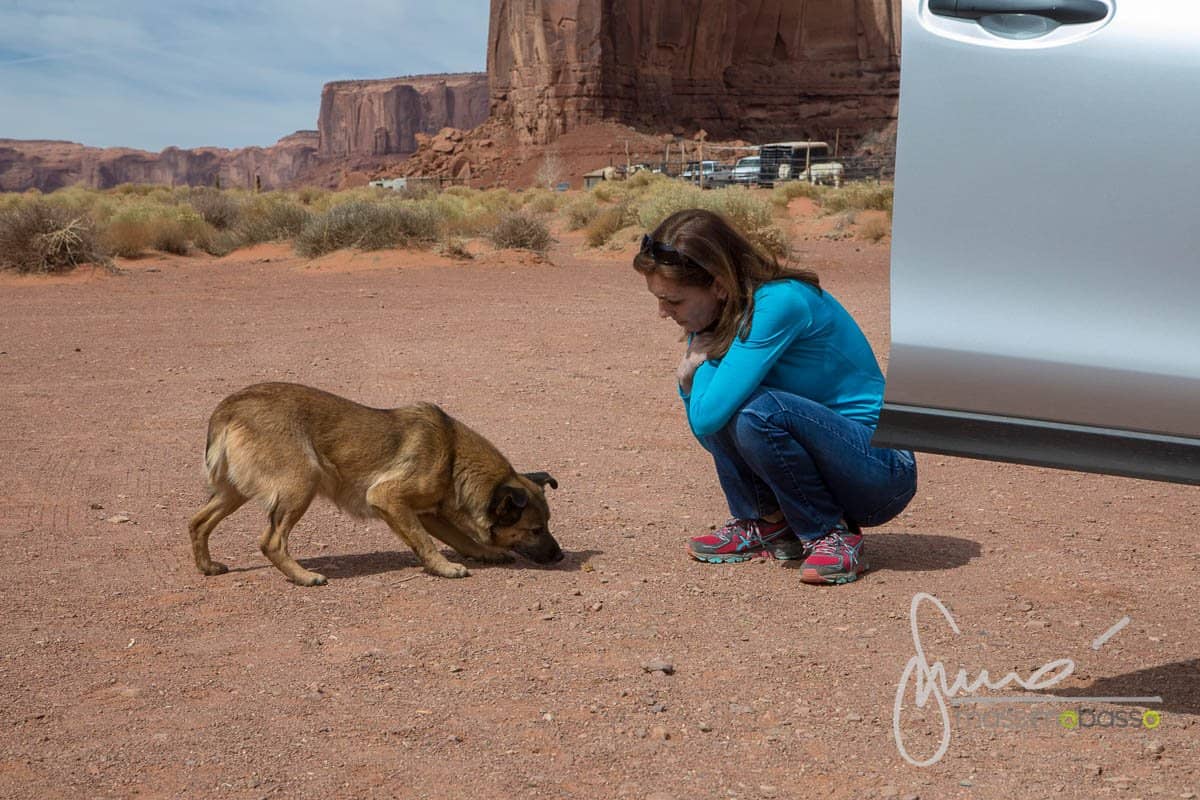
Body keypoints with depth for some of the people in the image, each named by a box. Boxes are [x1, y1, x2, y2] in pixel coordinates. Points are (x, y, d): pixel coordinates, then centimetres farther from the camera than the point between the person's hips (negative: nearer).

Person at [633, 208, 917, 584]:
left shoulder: (780, 303, -25)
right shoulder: (723, 314, 1)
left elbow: (709, 418, -30)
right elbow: (709, 432, 8)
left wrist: (705, 357, -12)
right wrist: (690, 377, -11)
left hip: (883, 470, -8)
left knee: (758, 411, -31)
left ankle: (834, 535, -10)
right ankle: (765, 525, 4)